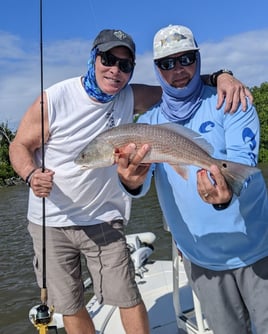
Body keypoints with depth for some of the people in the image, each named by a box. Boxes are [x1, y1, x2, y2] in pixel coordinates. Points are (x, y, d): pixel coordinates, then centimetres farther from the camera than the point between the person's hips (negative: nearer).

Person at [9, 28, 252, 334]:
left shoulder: (130, 98, -6)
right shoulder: (54, 99, -15)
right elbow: (20, 145, -7)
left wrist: (220, 77, -20)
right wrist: (31, 174, -29)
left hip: (104, 221, 2)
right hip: (50, 223, -1)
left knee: (128, 298, 3)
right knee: (69, 308, 10)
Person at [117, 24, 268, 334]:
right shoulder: (148, 121, 0)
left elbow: (243, 162, -21)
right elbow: (142, 175, -15)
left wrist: (226, 193, -44)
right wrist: (131, 182, -40)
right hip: (200, 257, 3)